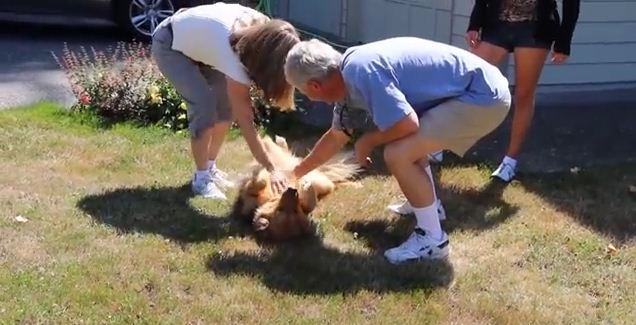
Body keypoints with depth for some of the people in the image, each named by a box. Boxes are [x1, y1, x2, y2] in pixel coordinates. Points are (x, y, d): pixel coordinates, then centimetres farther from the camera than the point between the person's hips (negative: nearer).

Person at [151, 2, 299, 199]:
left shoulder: (262, 28, -20)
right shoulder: (236, 53, -39)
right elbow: (245, 120, -35)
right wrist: (271, 169, -34)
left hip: (196, 41, 8)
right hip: (169, 46, -8)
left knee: (227, 103, -1)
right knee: (205, 106, -19)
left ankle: (210, 167, 14)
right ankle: (201, 178, -4)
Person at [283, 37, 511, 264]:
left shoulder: (360, 72, -21)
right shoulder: (348, 76, 11)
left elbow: (407, 125, -25)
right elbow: (336, 136, 25)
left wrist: (367, 141, -5)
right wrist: (295, 174, 35)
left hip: (484, 97, -10)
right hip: (478, 91, 10)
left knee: (397, 154, -17)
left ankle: (433, 239, -2)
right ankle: (427, 205, 37)